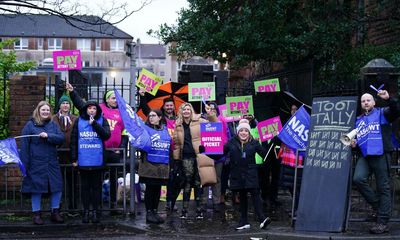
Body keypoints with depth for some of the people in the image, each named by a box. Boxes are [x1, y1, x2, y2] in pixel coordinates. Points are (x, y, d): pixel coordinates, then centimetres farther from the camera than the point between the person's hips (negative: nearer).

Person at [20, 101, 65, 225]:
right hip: (36, 163, -3)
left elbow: (61, 138, -4)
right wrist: (25, 163, -9)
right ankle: (36, 214, 16)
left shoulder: (53, 124, 9)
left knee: (57, 188, 3)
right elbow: (24, 145, -4)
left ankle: (55, 213, 17)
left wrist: (48, 135, -19)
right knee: (36, 188, 4)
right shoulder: (30, 125, -1)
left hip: (52, 163, 3)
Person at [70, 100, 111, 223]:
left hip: (97, 161, -1)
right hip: (83, 161, 1)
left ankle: (95, 211, 14)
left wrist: (94, 124, -15)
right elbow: (73, 140, 5)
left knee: (96, 186, 6)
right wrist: (74, 158, 1)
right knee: (85, 186, 8)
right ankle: (86, 211, 15)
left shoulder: (102, 121, 4)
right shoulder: (79, 121, 6)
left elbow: (107, 135, -10)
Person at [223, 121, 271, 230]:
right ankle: (244, 222, 15)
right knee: (242, 196, 9)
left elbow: (265, 154, -1)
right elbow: (222, 152, 7)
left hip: (250, 174, -2)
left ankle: (262, 218, -18)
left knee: (254, 193, -13)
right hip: (238, 175, 2)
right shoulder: (231, 142, 5)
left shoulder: (254, 143, 2)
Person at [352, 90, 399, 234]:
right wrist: (354, 143, 9)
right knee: (358, 179, -19)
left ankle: (383, 222, 1)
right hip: (365, 156, 5)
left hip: (381, 155, -4)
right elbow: (356, 138, 31)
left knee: (383, 187, -3)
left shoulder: (382, 113, 8)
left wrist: (388, 99, -27)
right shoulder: (358, 121, 23)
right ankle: (376, 204, 2)